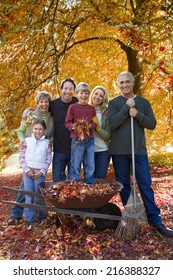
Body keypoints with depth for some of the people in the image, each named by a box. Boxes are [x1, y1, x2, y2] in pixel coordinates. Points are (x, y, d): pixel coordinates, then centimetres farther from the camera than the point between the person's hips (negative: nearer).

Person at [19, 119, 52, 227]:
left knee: (38, 196, 3)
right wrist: (27, 170, -7)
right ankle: (30, 219, 13)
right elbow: (21, 157, 3)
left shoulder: (47, 142, 3)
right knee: (29, 196, 2)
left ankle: (42, 216, 25)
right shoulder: (26, 141, 3)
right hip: (28, 171, 1)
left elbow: (48, 159, 2)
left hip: (40, 172, -1)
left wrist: (41, 172, -7)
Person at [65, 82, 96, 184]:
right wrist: (74, 127, -20)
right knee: (75, 165, 0)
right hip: (77, 139, -3)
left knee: (90, 166, 9)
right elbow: (68, 122, 0)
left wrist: (90, 126, -12)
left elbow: (95, 122, 10)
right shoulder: (72, 107, 2)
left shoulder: (92, 108, 11)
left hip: (90, 140, 4)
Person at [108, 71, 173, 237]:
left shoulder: (143, 102, 10)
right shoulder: (114, 103, 4)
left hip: (139, 150, 1)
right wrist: (127, 107, -13)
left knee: (146, 185, 0)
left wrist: (137, 114, -13)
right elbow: (112, 123, -10)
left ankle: (155, 220, 6)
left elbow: (152, 124, 2)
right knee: (123, 185, 7)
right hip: (119, 150, 0)